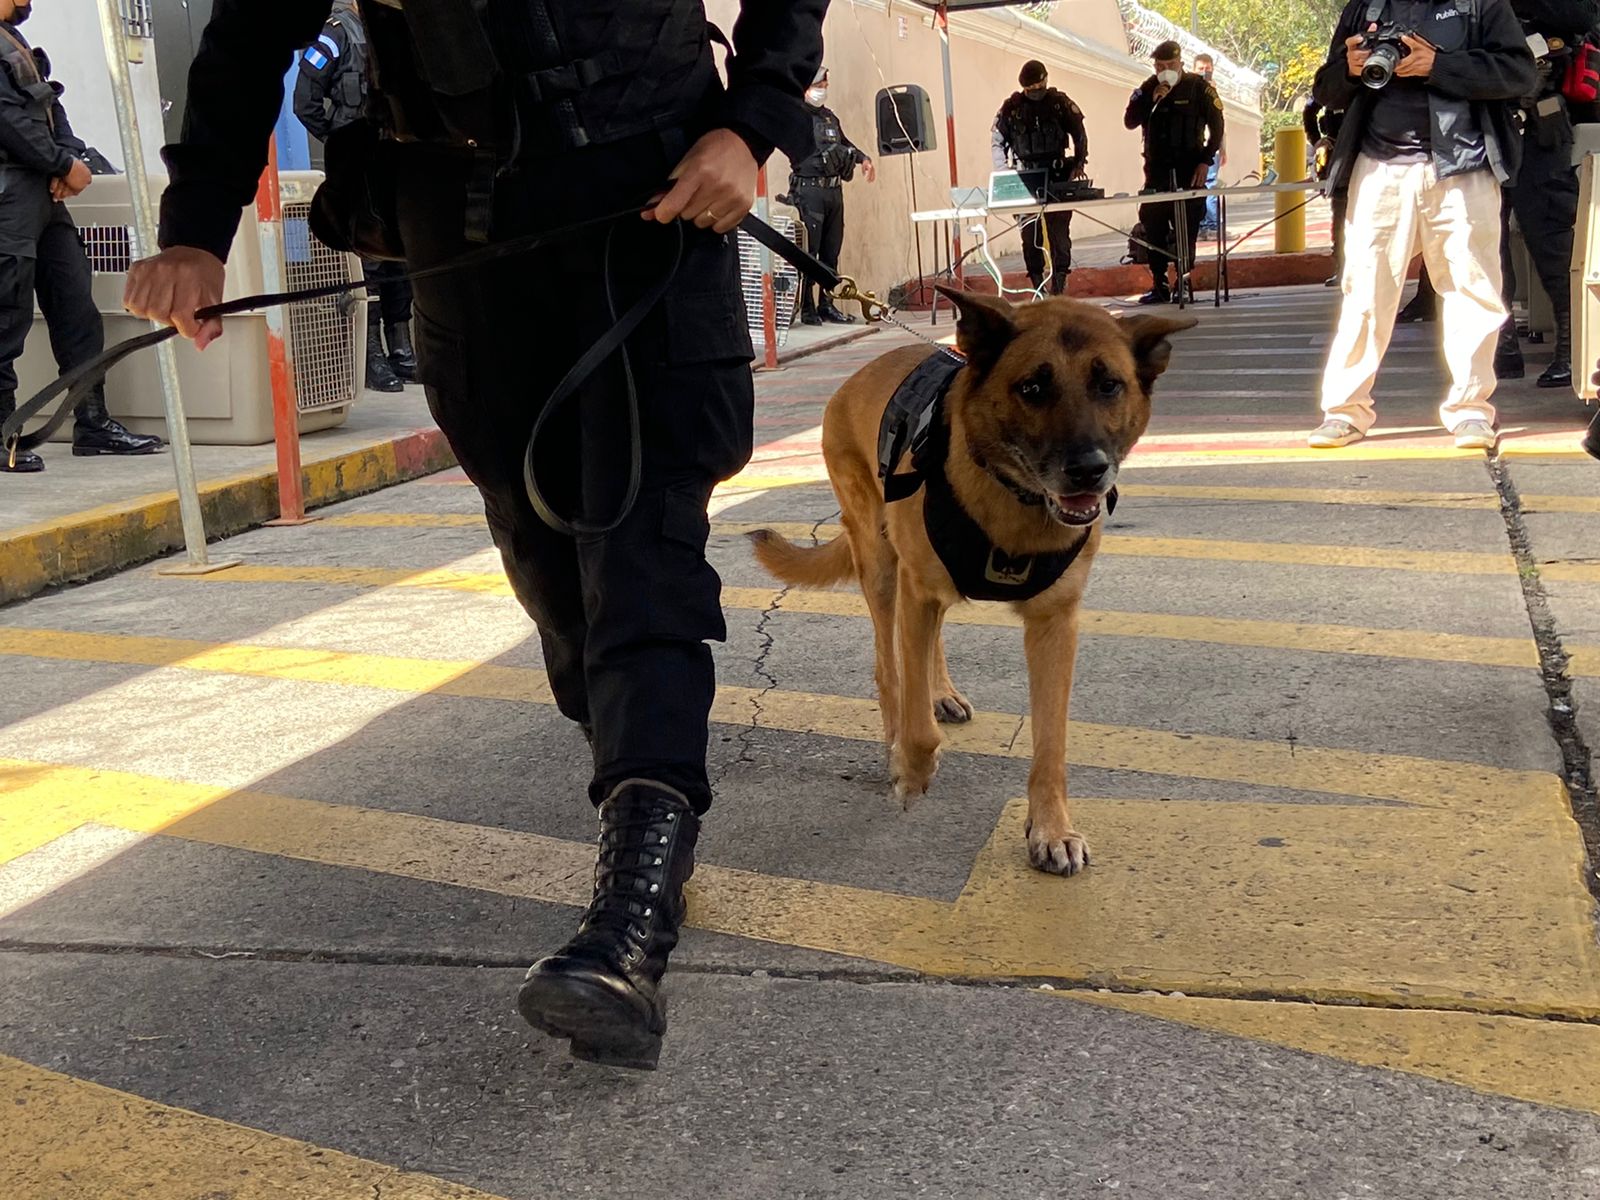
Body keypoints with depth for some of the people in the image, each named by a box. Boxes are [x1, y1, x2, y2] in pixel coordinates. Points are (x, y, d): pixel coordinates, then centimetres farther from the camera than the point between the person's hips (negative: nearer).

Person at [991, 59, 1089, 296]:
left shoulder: (1060, 102, 3)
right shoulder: (1012, 107, 3)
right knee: (1029, 232, -2)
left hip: (1058, 175, 0)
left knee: (1059, 228, -4)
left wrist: (1079, 162, -1)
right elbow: (997, 141, 7)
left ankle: (1059, 279, 1)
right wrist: (1004, 174, -2)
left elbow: (1079, 135, 9)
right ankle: (1037, 283, 2)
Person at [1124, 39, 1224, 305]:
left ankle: (1184, 280, 0)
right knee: (1153, 226, -1)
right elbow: (1130, 122, 1)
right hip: (1157, 170, 3)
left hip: (1189, 171, -3)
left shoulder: (1198, 88, -1)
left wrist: (1206, 161, -8)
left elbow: (1216, 126, 0)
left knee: (1186, 228, -6)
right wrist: (1151, 100, -13)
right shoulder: (1147, 90, 8)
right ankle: (1158, 285, 4)